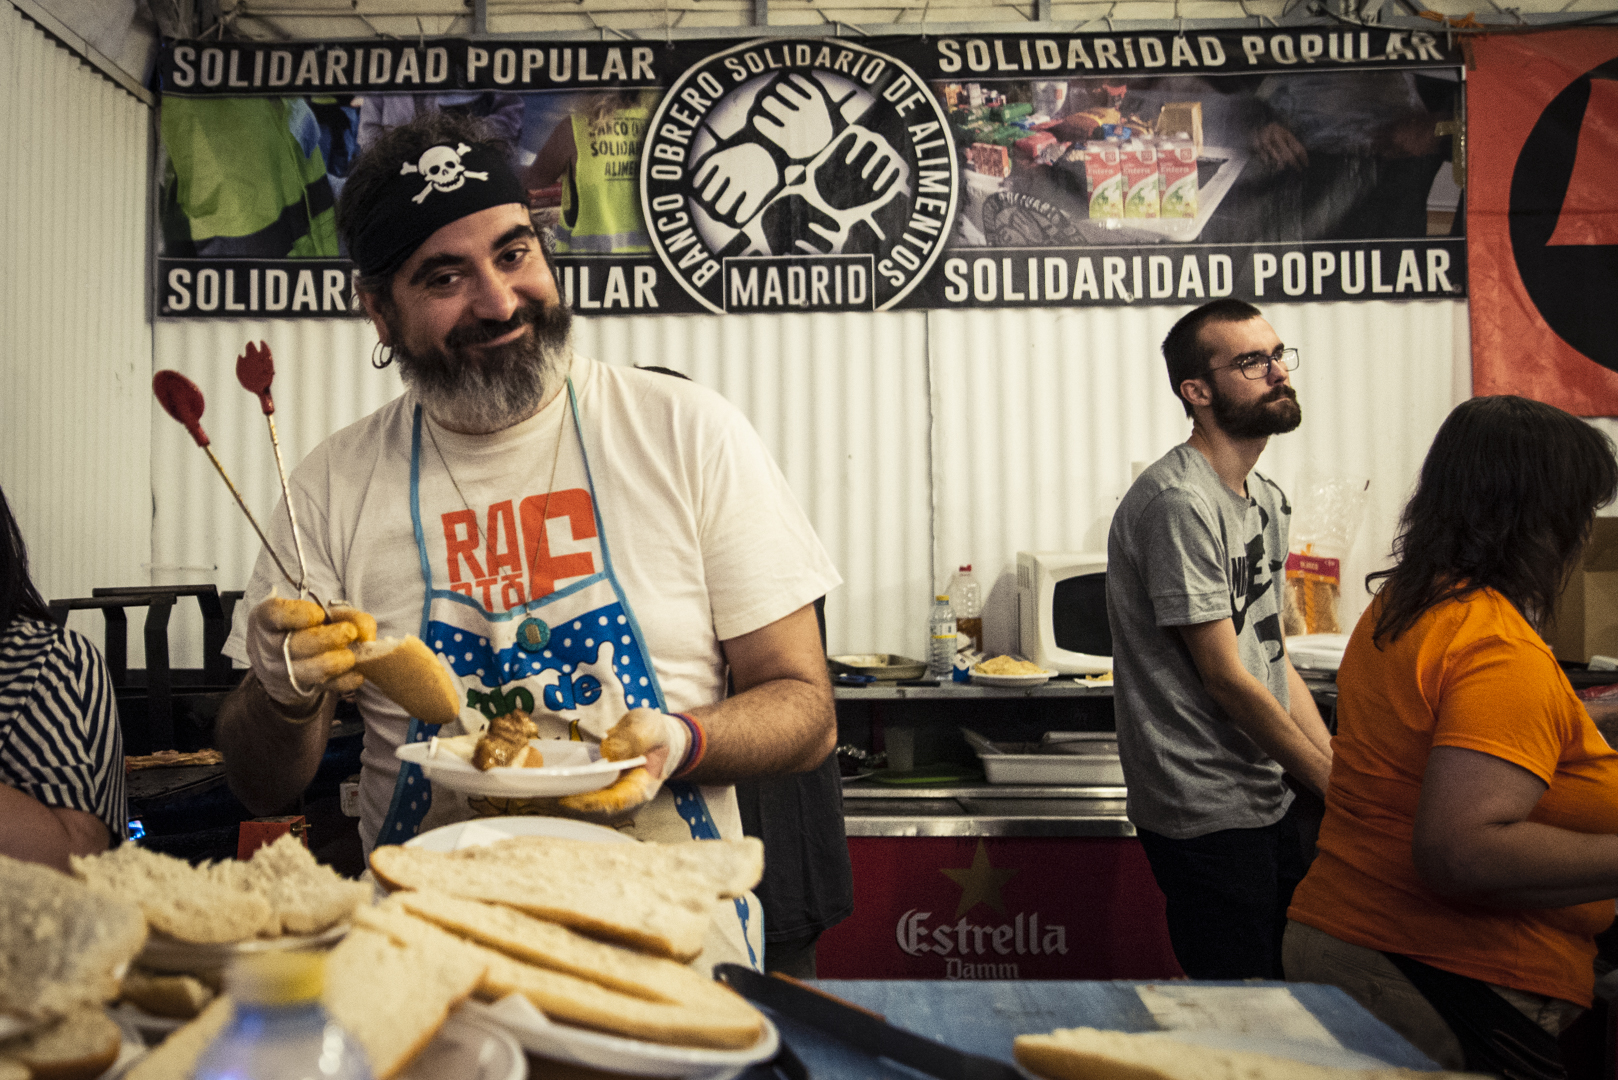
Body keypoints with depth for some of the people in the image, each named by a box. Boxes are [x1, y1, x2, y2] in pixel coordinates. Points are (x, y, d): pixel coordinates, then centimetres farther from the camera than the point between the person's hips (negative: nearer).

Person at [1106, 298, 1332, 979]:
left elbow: (1273, 659, 12)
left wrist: (1342, 767, 3)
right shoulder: (1177, 502, -19)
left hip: (1271, 798, 9)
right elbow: (1225, 677, -19)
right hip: (1208, 814, -9)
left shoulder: (1266, 498, 12)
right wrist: (1337, 784, -11)